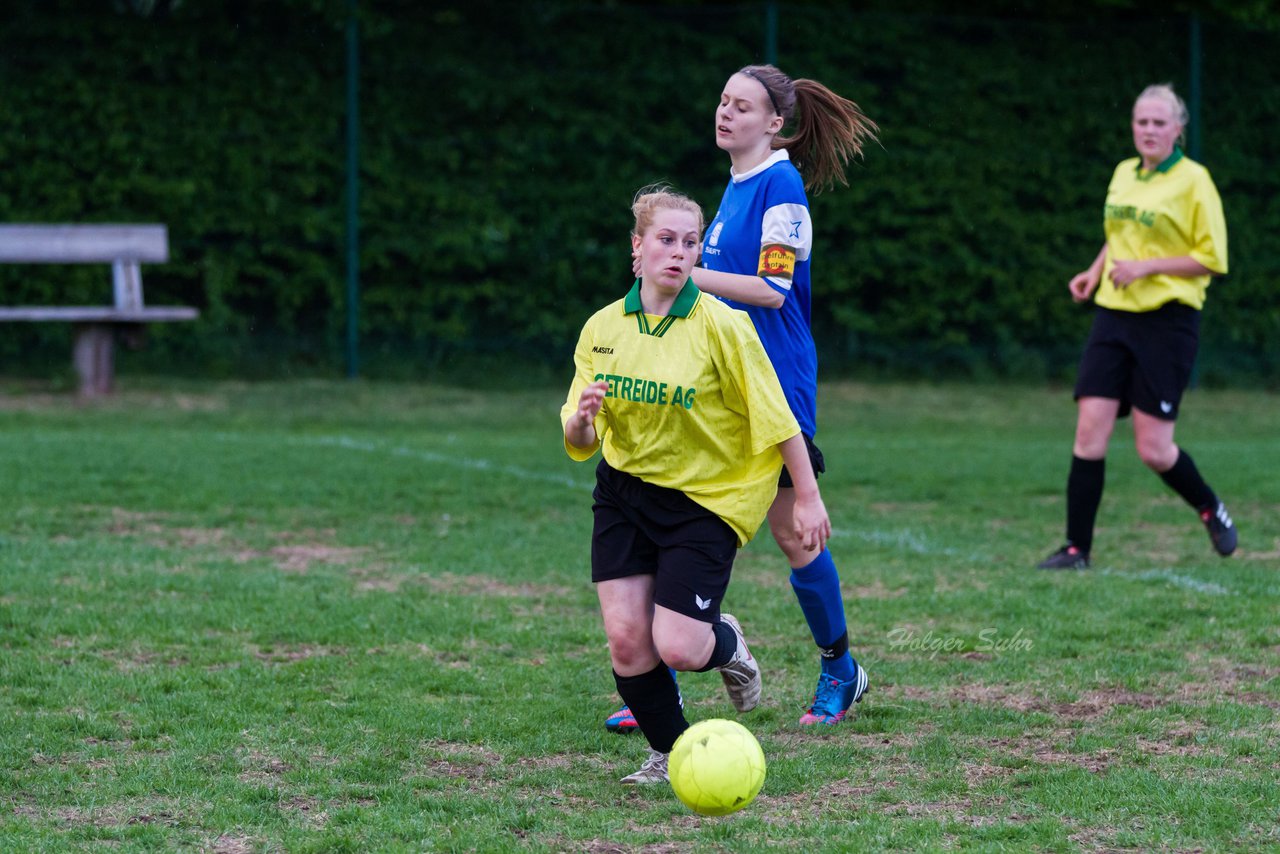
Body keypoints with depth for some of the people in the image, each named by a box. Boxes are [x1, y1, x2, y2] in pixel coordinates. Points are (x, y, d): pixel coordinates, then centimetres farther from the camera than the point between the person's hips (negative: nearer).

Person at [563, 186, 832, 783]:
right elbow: (579, 444, 4)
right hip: (623, 492, 4)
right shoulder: (603, 328, 0)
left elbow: (777, 417, -9)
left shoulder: (721, 325, -14)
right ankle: (669, 751, 21)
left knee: (676, 647, -13)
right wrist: (582, 416, -19)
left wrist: (807, 498, -8)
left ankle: (726, 643, 25)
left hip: (705, 499, -4)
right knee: (626, 641, -5)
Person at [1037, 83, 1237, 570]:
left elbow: (1213, 259, -8)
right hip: (1113, 312, 5)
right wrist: (1096, 271, 10)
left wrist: (1145, 267, -16)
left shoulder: (1193, 180, -7)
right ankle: (1077, 548, -2)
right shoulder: (1124, 174, 12)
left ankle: (1210, 509, 24)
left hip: (1167, 319, -5)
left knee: (1153, 448, -4)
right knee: (1090, 431, -6)